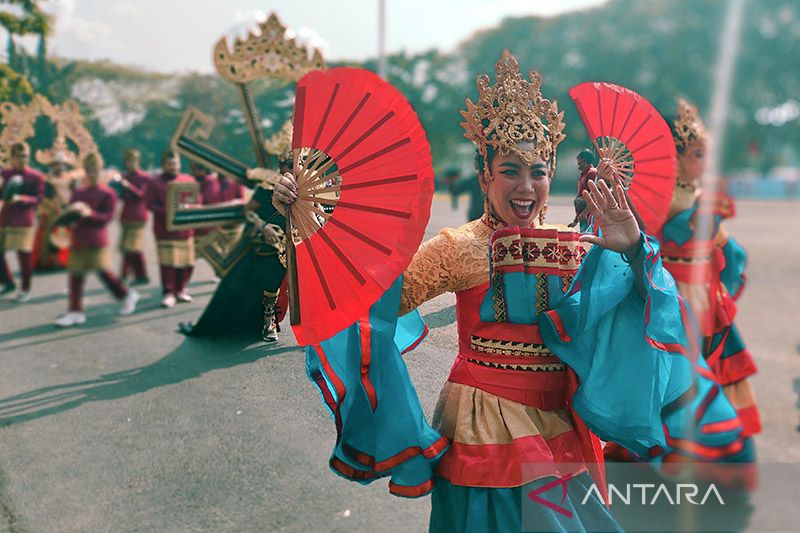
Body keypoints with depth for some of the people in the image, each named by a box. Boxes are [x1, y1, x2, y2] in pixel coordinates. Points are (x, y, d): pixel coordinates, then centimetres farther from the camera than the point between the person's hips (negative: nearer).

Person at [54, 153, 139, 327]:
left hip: (97, 240, -5)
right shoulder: (77, 192, 12)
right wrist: (71, 212, -9)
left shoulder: (107, 193, -3)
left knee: (102, 271, -1)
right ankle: (75, 312, 11)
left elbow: (108, 217, -11)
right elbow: (69, 214, 14)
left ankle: (127, 296, 22)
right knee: (76, 275, 5)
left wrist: (89, 213, -24)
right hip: (78, 239, 5)